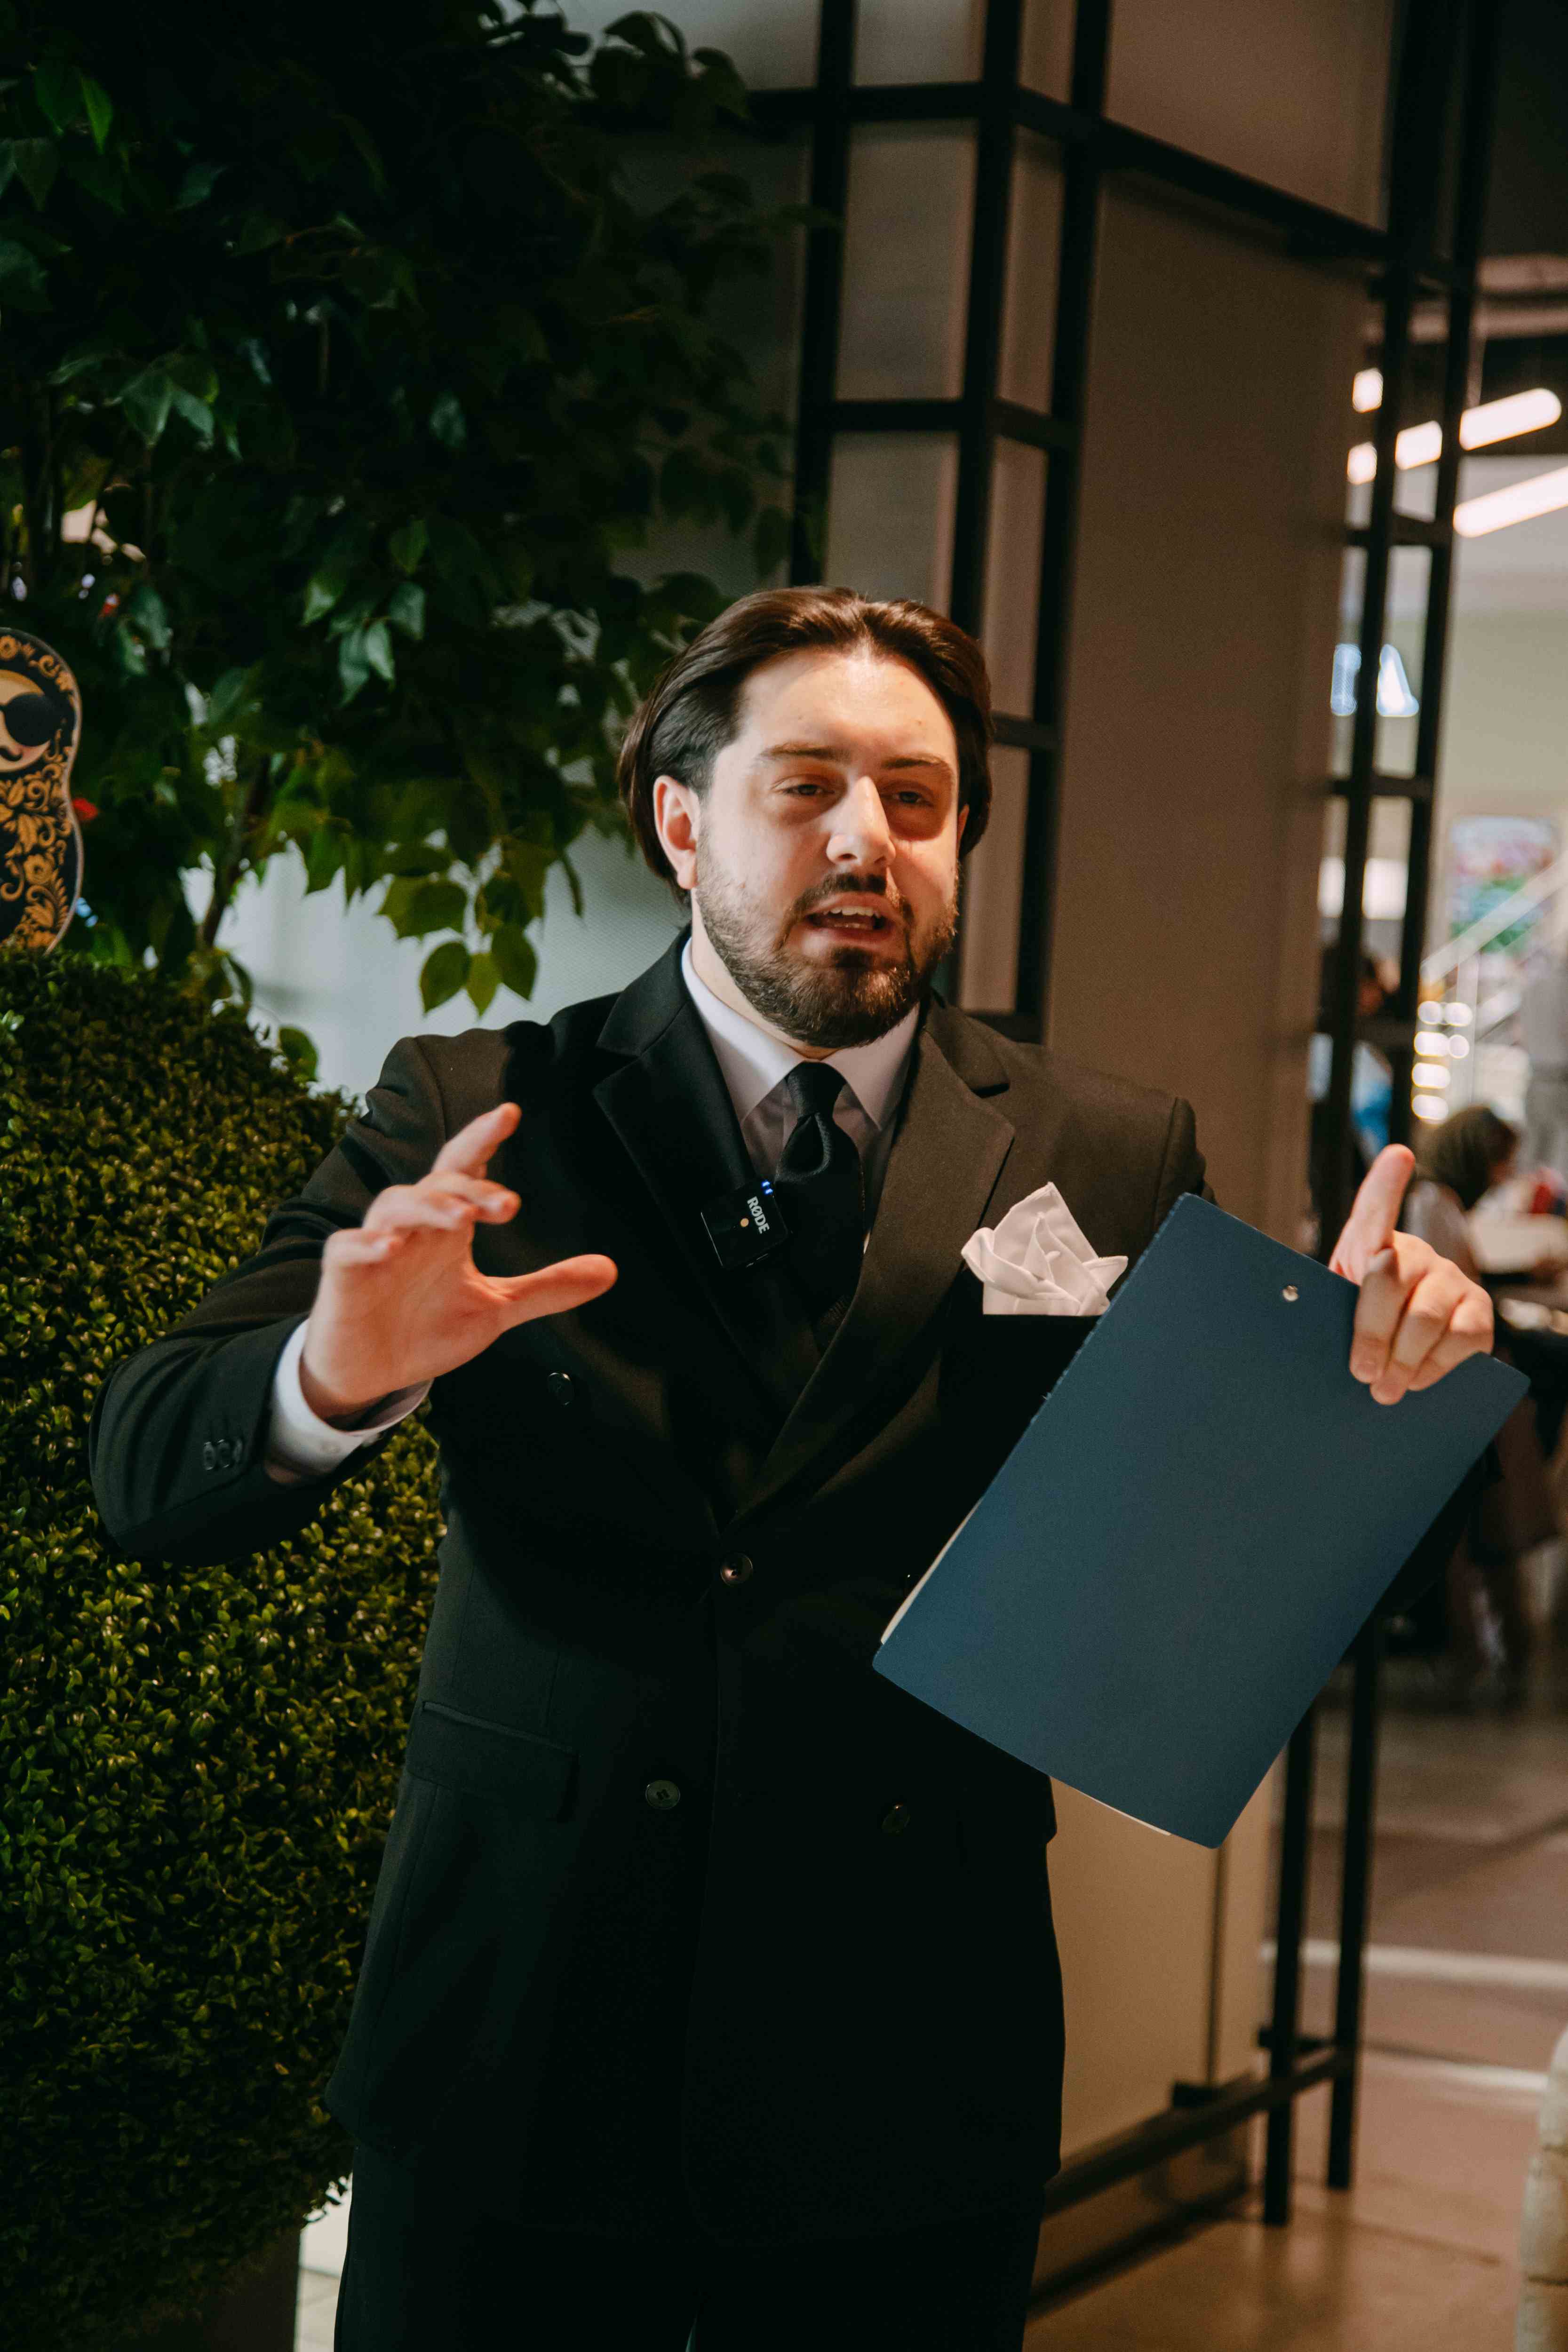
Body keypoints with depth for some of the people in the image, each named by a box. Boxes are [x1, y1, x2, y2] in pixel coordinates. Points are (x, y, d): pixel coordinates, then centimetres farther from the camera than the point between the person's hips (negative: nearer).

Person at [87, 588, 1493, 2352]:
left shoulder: (1103, 1162, 4)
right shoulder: (470, 1123, 0)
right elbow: (148, 1474, -6)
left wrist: (1367, 1371, -17)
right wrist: (339, 1377, -28)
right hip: (514, 2069, -1)